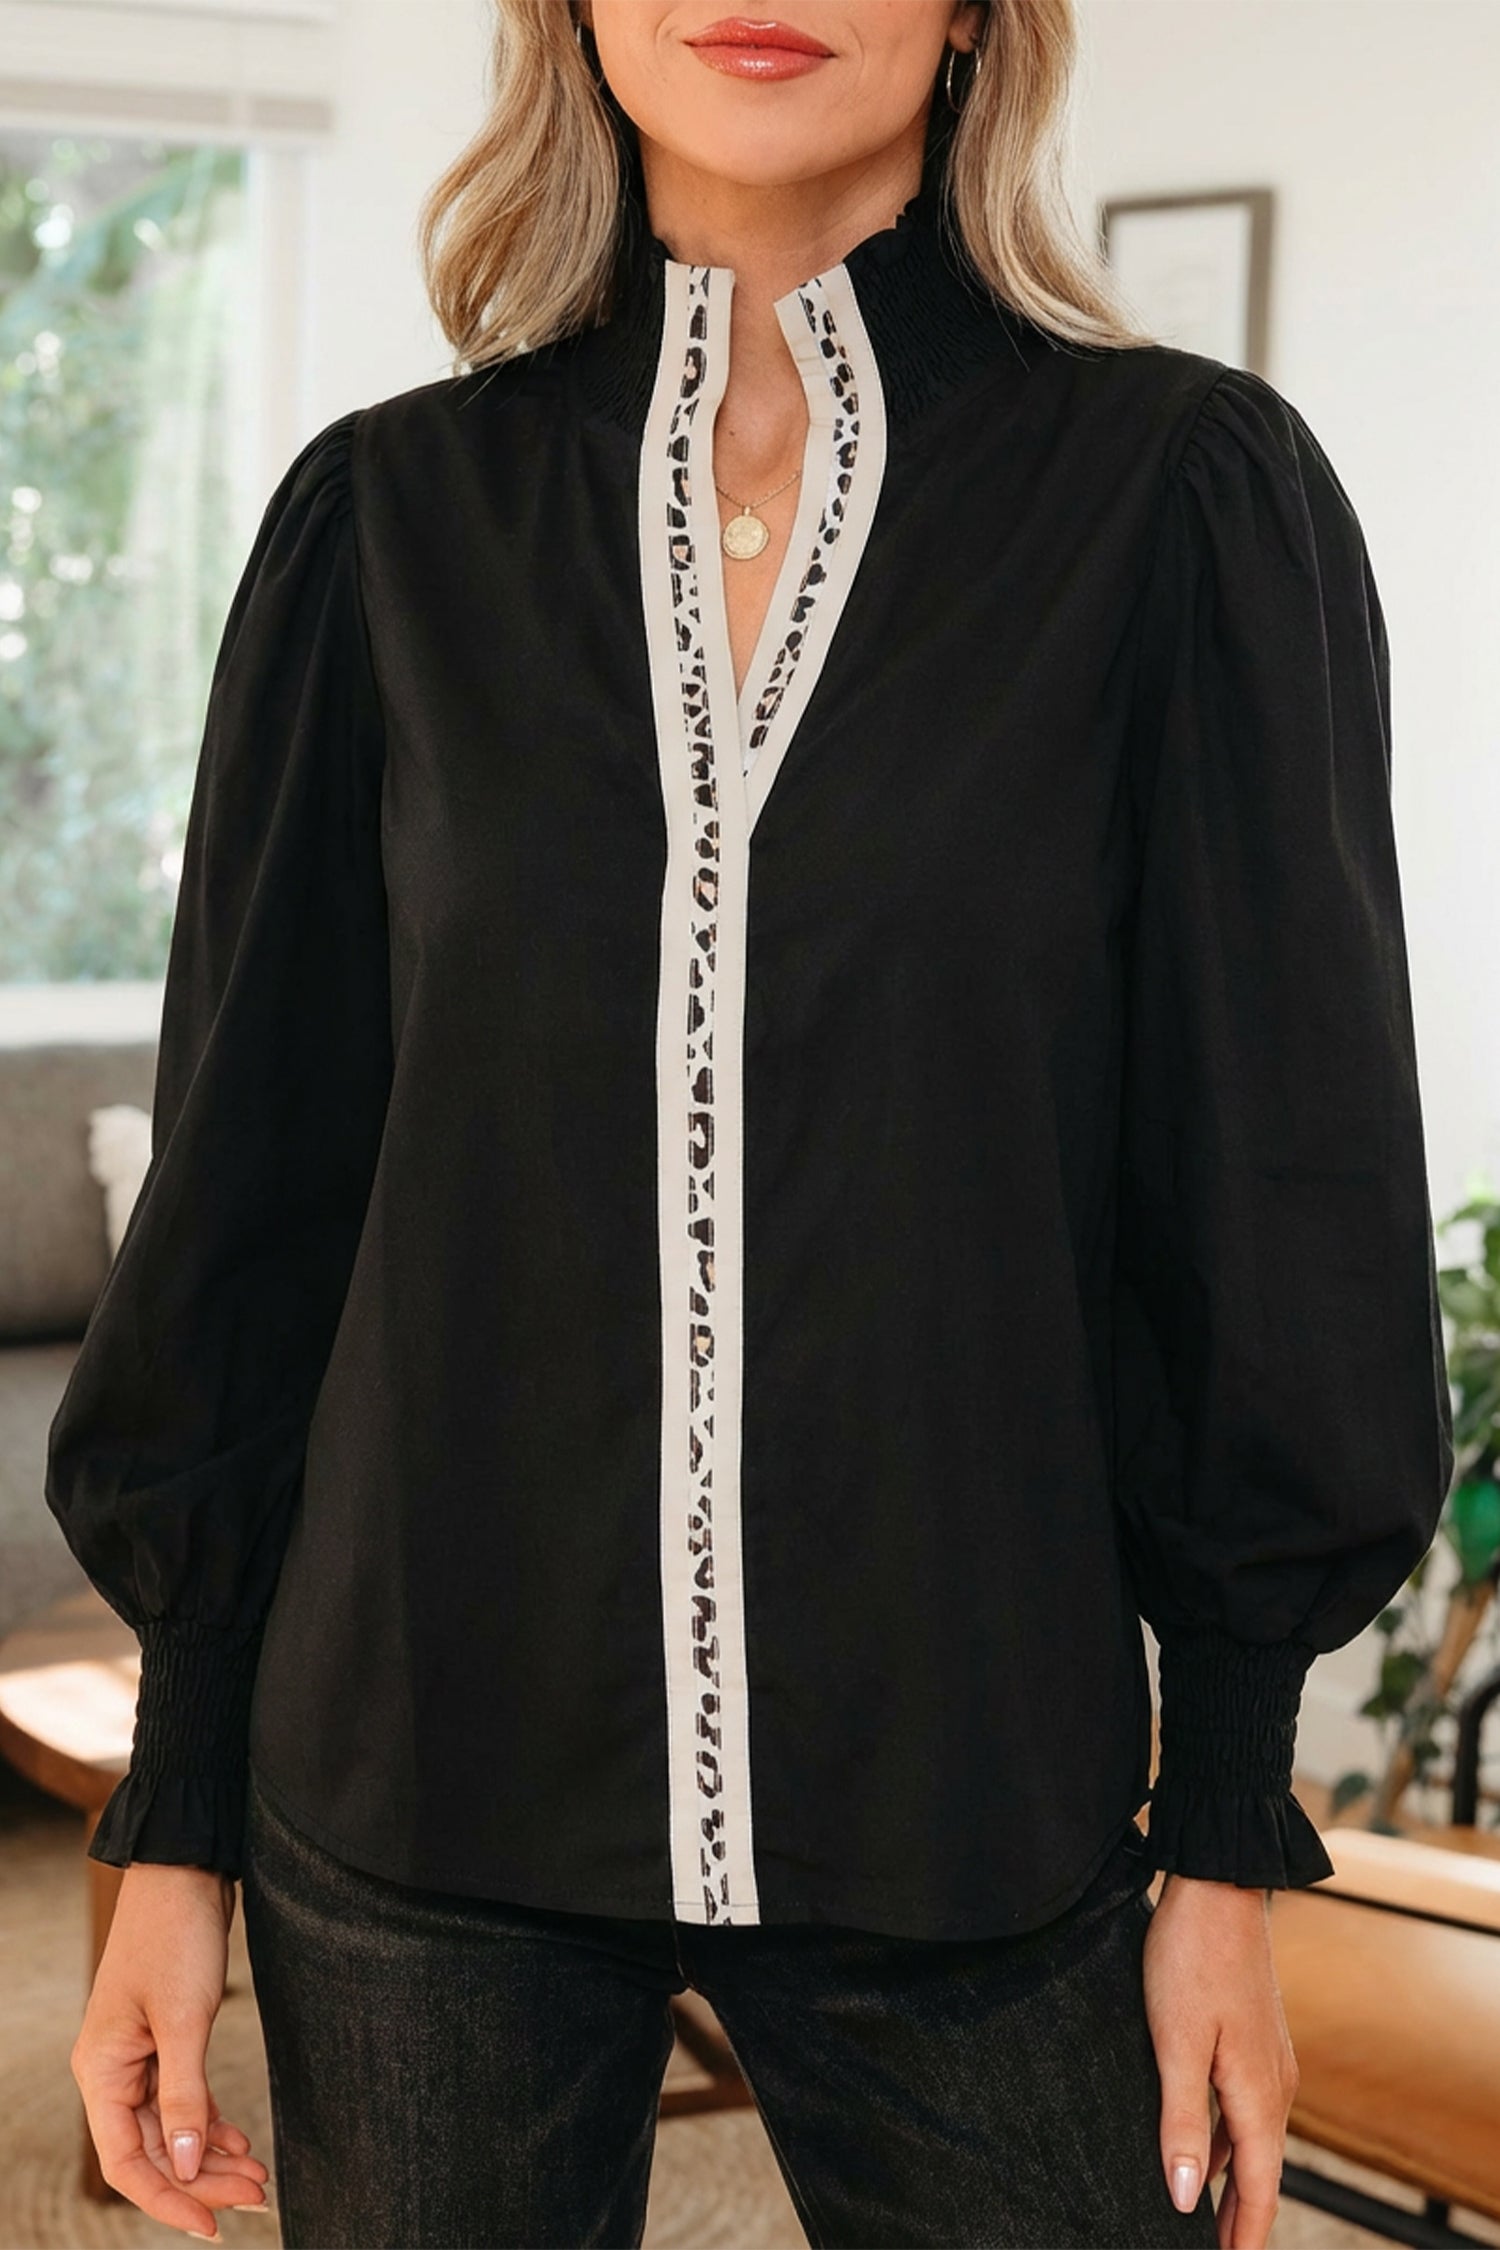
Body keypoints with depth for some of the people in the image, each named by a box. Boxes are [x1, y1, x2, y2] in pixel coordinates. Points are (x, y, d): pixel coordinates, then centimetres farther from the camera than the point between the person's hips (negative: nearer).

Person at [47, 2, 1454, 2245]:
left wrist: (1226, 1845, -2)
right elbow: (254, 1169, 5)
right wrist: (176, 1814, 4)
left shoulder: (1188, 492, -3)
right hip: (419, 1786, 2)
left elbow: (1283, 1183, -2)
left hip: (963, 1796, -1)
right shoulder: (397, 515, 3)